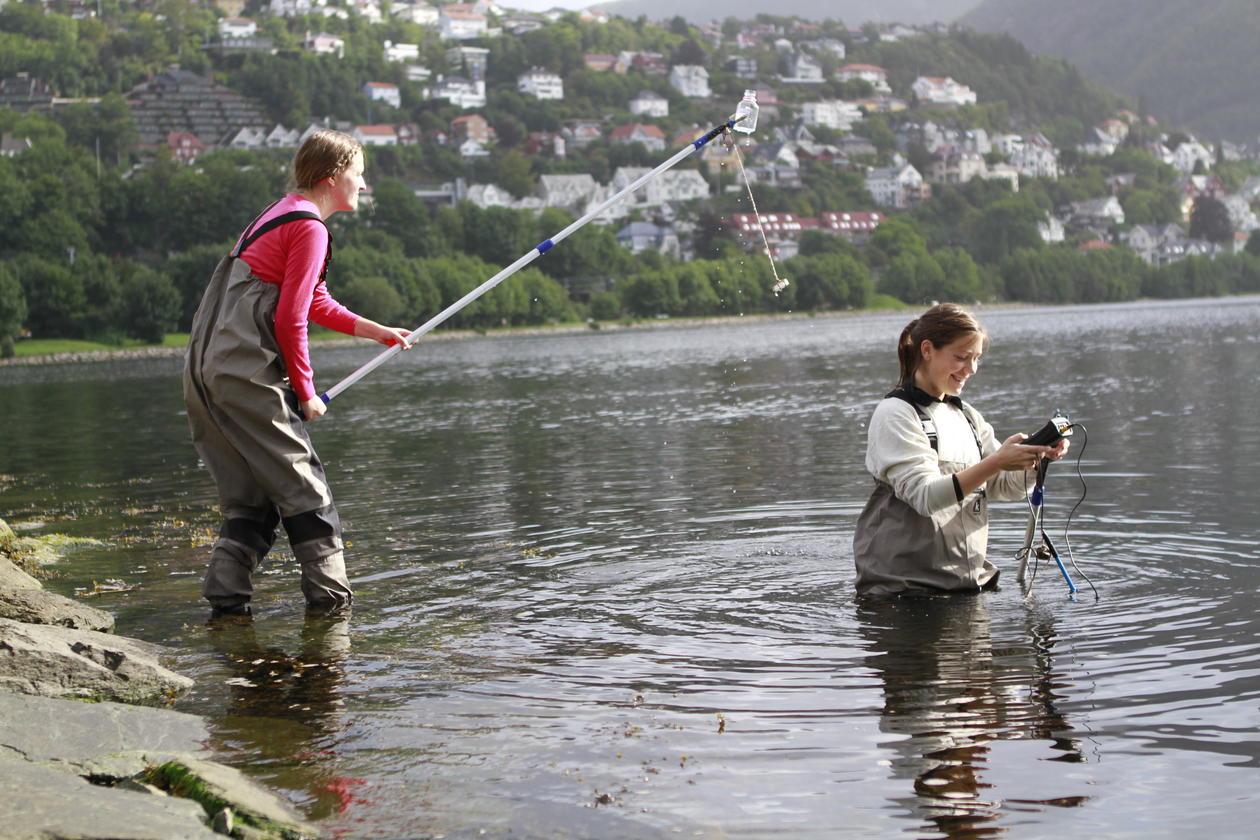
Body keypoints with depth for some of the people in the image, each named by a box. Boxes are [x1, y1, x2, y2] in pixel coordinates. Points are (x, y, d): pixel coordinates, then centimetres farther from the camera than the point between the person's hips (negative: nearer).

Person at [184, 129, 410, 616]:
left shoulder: (281, 215, 23)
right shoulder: (309, 228, -8)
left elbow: (316, 303, 33)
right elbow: (290, 319, -14)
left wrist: (379, 333, 31)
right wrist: (305, 390, -5)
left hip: (204, 371, 10)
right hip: (244, 371, -10)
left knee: (251, 496, 12)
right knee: (303, 486, -1)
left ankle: (226, 598, 7)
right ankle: (330, 597, 3)